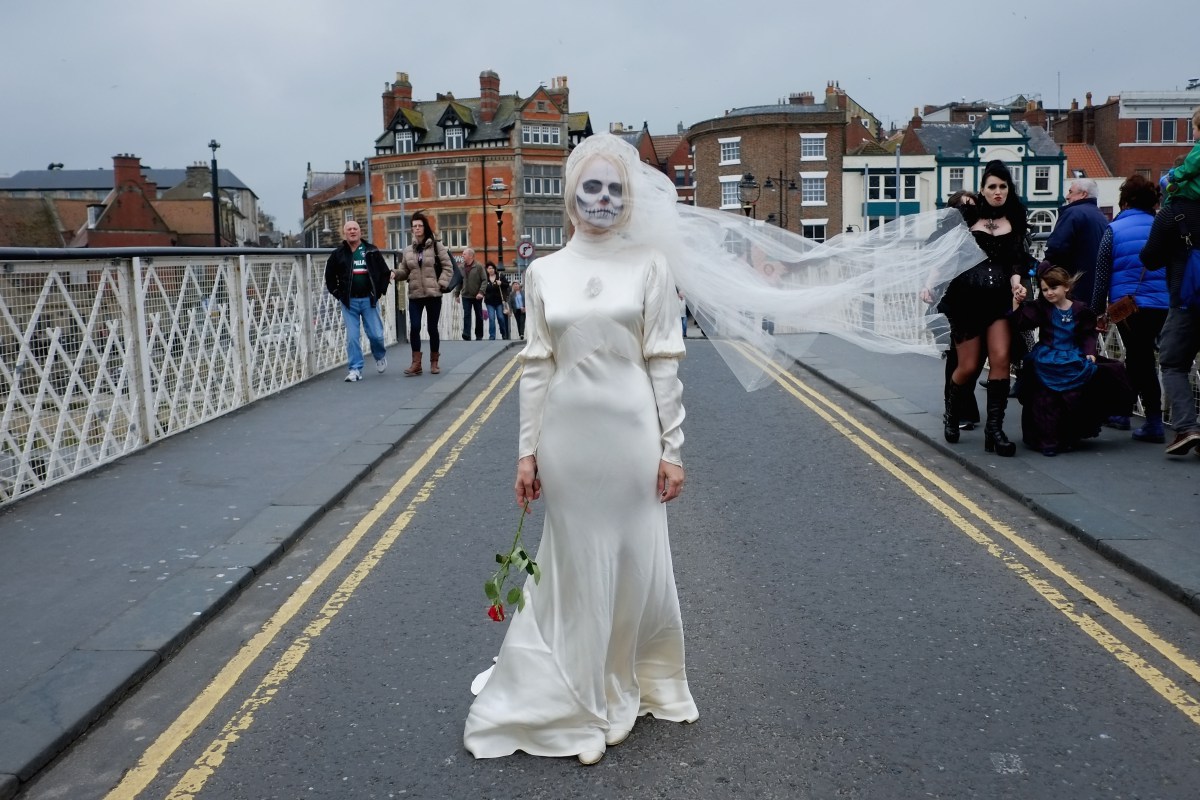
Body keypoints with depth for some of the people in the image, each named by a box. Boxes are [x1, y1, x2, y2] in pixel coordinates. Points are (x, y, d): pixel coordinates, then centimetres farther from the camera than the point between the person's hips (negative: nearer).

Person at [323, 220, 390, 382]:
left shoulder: (372, 251, 3)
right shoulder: (338, 254, 3)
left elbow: (385, 272, 9)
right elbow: (329, 277, 12)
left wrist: (379, 291, 2)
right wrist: (338, 294, 4)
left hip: (369, 300, 0)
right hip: (349, 302, 0)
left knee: (376, 334, 0)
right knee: (352, 337, -3)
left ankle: (380, 355, 31)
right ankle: (355, 369, 3)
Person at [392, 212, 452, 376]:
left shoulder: (436, 246, 1)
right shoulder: (408, 250, 9)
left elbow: (448, 267, 1)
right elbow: (404, 271, 12)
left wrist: (441, 284, -10)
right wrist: (395, 273, -9)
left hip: (433, 294, -2)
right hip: (415, 295, 2)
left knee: (432, 328, 4)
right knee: (414, 327, -8)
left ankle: (434, 362, 18)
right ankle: (416, 363, -2)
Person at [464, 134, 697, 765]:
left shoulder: (649, 266, 0)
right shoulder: (544, 272, 4)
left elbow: (664, 362, -2)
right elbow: (536, 367, 4)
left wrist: (672, 447, -4)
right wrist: (527, 450, 2)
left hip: (630, 432, -1)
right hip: (567, 434, 1)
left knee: (636, 563, 9)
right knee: (576, 565, 10)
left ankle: (624, 687, 34)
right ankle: (581, 699, 28)